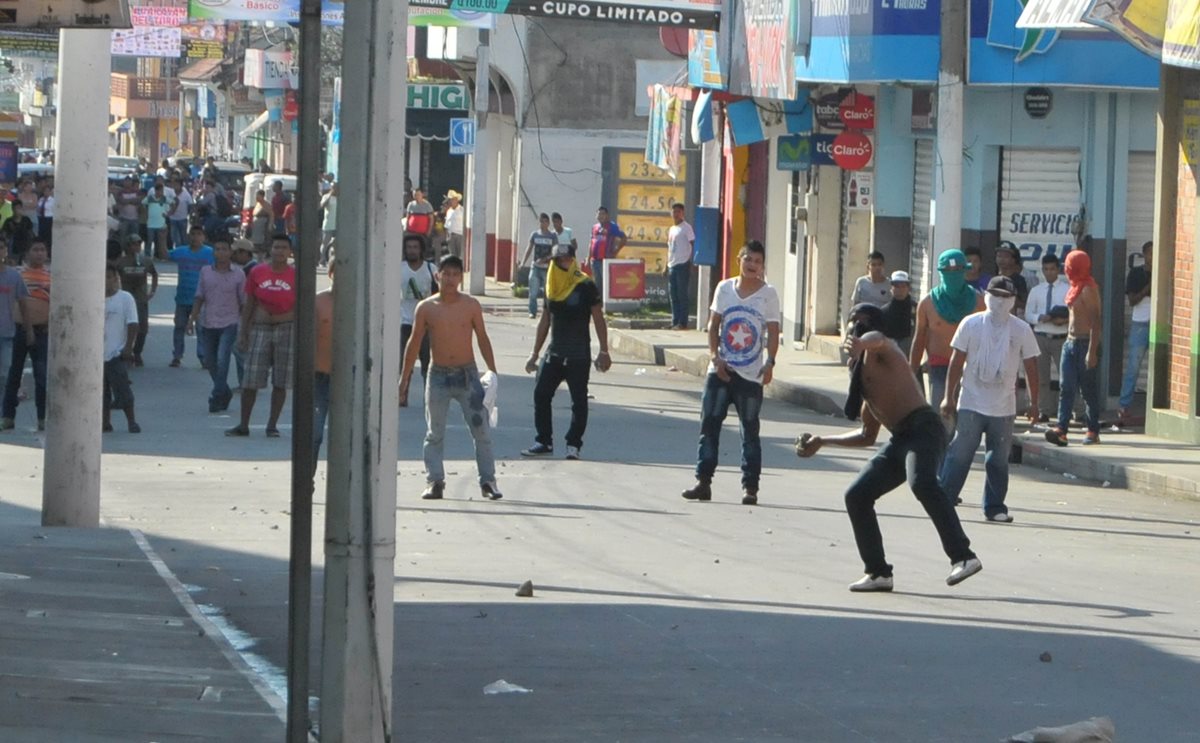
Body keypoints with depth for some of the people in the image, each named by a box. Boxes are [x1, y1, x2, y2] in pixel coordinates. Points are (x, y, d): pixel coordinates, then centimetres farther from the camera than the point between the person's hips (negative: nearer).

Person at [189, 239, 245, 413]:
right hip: (208, 324, 4)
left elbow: (244, 302, 3)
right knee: (212, 363, 9)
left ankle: (217, 397, -11)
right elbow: (199, 298, 9)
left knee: (222, 359, -18)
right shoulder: (205, 272, 6)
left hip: (229, 325, -4)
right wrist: (192, 319, 0)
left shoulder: (238, 274, -1)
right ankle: (225, 393, 29)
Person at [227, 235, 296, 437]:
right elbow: (249, 305, 7)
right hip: (260, 328, 1)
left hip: (286, 329, -1)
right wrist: (243, 333, 4)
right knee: (250, 381, 0)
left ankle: (272, 425, 11)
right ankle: (243, 425, 8)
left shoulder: (296, 276, 1)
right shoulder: (257, 273, 3)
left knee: (280, 382, 2)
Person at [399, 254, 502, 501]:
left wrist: (493, 372, 2)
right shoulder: (426, 308, -2)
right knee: (434, 433, 2)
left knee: (481, 430, -2)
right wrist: (403, 379, 4)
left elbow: (482, 338, 5)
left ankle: (488, 480, 6)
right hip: (438, 376, 0)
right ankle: (434, 481, 8)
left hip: (467, 374, 0)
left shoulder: (471, 305, -2)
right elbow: (415, 343, 4)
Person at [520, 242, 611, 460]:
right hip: (554, 352, 6)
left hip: (578, 355, -6)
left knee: (578, 400, 0)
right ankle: (544, 442, 10)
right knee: (541, 394, 1)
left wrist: (603, 352, -9)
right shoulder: (551, 289, 10)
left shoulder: (585, 287, -7)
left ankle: (573, 444, 8)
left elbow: (599, 320, -5)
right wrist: (535, 354, 17)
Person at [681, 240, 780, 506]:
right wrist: (715, 356, -7)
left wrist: (770, 362, -20)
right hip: (720, 371, 3)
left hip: (751, 374, -3)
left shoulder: (768, 294, -2)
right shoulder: (724, 288, 6)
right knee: (709, 424, 2)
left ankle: (750, 486, 6)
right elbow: (714, 325, 7)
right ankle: (703, 481, 7)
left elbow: (773, 332, -6)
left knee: (750, 430, 1)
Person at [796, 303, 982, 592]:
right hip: (900, 439, 9)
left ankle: (963, 557, -39)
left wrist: (861, 344, -52)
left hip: (922, 428, -9)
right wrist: (822, 442, 35)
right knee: (856, 495, 6)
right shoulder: (862, 370, 29)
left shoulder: (879, 350, 3)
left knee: (922, 483, -34)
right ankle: (877, 572, 12)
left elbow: (875, 339, -28)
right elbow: (867, 435, 34)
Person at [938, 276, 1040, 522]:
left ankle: (995, 507, 13)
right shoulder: (971, 324, 0)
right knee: (960, 454, -4)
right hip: (970, 404, -2)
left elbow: (1031, 367, 8)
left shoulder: (1022, 330, 3)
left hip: (1004, 408, 2)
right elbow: (956, 361, 2)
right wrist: (949, 396, 0)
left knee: (998, 460, 6)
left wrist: (1034, 403, 7)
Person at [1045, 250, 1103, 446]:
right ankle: (1061, 430, -10)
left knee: (1089, 389, 0)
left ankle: (1093, 431, 7)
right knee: (1066, 387, -2)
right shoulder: (1075, 288, 14)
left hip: (1084, 343, -9)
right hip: (1070, 342, 9)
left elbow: (1095, 322, -20)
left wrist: (1092, 351, -24)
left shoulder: (1088, 290, -15)